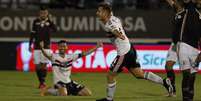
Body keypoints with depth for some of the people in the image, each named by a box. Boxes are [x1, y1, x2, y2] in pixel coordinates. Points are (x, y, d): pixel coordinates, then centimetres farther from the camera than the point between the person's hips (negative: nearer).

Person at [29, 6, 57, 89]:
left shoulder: (49, 22, -1)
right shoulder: (36, 21, 4)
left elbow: (55, 29, -18)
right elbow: (32, 34, 8)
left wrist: (49, 20, -21)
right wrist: (30, 45, 5)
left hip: (46, 47, -2)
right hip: (37, 47, 2)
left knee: (44, 65, -9)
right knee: (37, 65, 2)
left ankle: (43, 82, -5)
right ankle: (40, 82, 12)